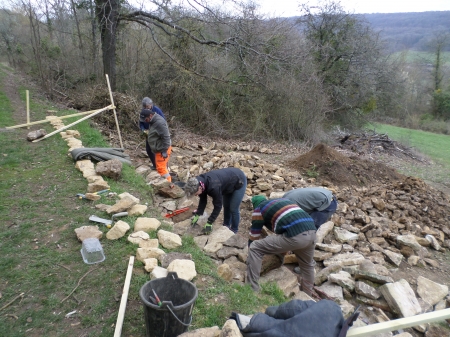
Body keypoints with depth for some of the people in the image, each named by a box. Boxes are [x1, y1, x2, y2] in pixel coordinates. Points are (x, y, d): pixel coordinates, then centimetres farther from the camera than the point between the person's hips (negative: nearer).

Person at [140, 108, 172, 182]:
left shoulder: (159, 122, -24)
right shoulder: (152, 121, 9)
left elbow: (166, 137, -25)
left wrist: (164, 151, -23)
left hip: (162, 150, -10)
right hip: (158, 149, 10)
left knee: (161, 168, -8)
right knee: (162, 167, 17)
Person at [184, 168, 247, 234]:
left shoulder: (213, 187, -42)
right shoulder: (200, 181, -17)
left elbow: (218, 206, -31)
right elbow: (203, 200, -4)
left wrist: (209, 223, -26)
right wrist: (197, 215, -9)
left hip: (239, 182, -8)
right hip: (229, 183, 8)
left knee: (233, 209, -2)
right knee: (226, 206, 17)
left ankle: (233, 231, 17)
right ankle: (226, 226, 36)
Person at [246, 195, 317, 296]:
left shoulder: (259, 209, 15)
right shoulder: (284, 200, 34)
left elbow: (253, 238, 18)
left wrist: (251, 260, 37)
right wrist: (284, 249, 55)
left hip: (295, 236, -7)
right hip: (312, 231, 7)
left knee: (254, 248, 4)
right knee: (307, 264, 34)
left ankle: (252, 290, 8)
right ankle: (307, 295, 47)